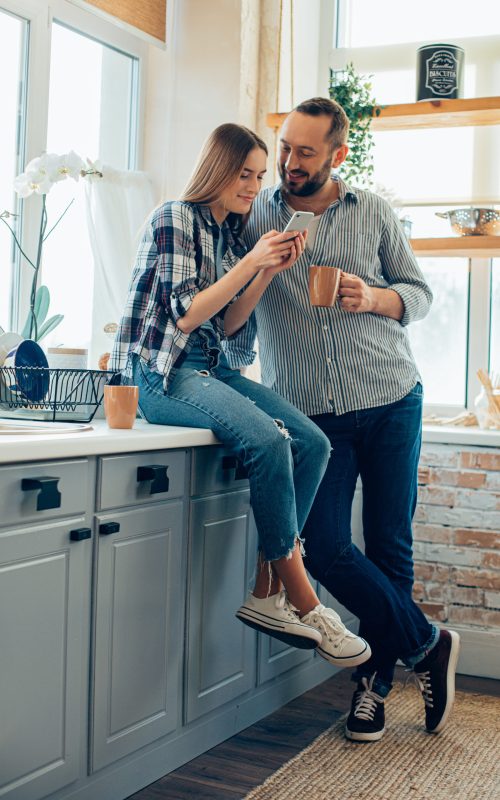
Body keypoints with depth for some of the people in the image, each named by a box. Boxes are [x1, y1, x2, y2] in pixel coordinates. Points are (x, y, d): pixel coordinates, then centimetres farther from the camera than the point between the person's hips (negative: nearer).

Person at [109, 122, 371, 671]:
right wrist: (250, 262, -14)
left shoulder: (230, 233, 18)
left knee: (312, 443, -14)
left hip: (209, 369, 8)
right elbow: (185, 315, -13)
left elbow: (225, 324, 13)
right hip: (159, 371, -8)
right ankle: (303, 604, -20)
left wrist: (270, 271, 2)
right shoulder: (175, 218, -5)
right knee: (268, 440, -31)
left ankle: (265, 592, -12)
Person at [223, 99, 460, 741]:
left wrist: (373, 297, -10)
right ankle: (428, 646, 12)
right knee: (324, 547, -10)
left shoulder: (373, 213, 5)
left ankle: (374, 680, 24)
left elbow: (420, 293, 10)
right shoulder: (255, 216, 5)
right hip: (310, 413, 0)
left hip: (389, 401, 0)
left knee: (388, 545, 4)